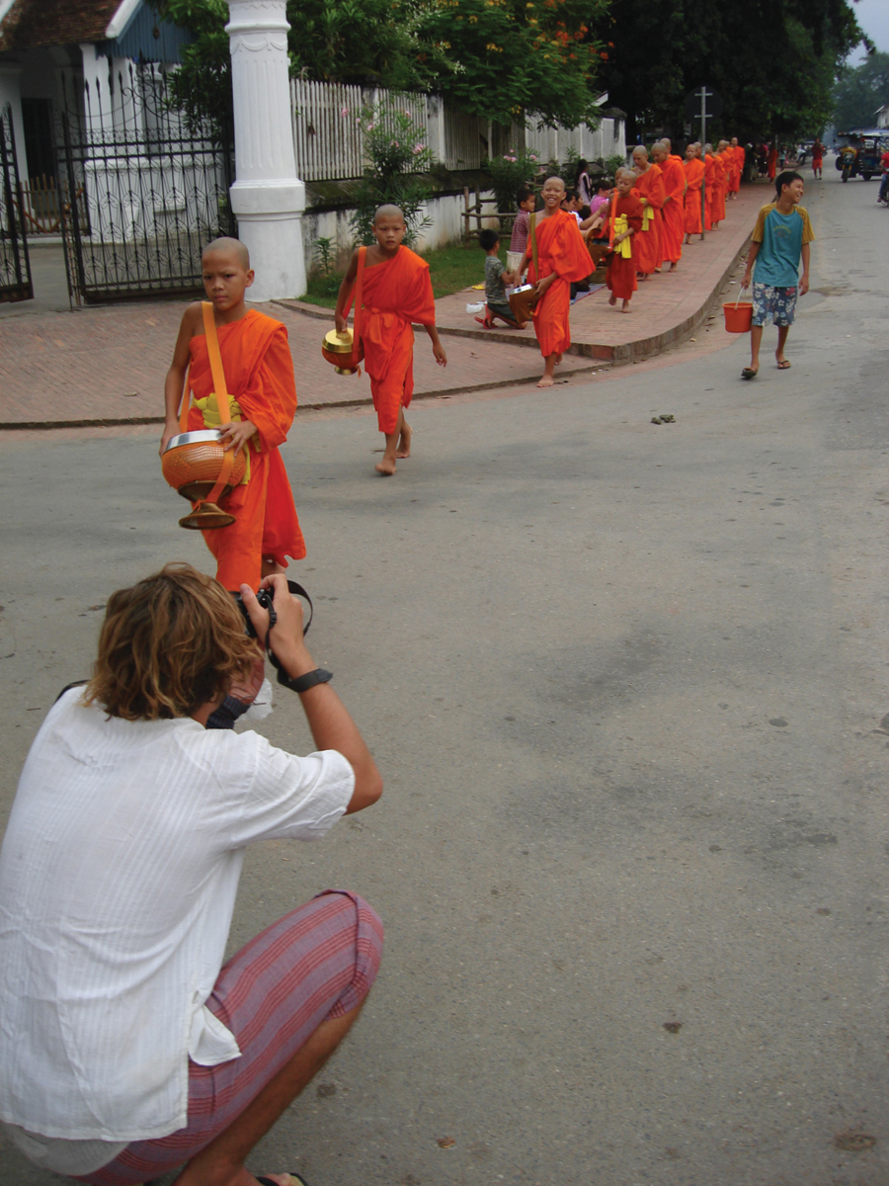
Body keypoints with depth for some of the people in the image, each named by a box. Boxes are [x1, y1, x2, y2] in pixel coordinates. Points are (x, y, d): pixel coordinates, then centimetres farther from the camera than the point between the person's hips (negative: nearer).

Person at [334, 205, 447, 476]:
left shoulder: (414, 266, -14)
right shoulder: (362, 256, -6)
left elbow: (425, 307, -4)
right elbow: (348, 281, 16)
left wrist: (436, 343, 3)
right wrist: (339, 315, 22)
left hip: (398, 330, -4)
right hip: (370, 328, 4)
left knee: (391, 388, -12)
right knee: (379, 386, 14)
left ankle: (390, 454, -10)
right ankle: (403, 428, 41)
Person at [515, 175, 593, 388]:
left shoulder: (566, 222, -10)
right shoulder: (536, 220, 8)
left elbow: (566, 257, -12)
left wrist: (549, 280, -18)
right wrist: (519, 271, 6)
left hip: (556, 278, -6)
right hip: (537, 275, 6)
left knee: (551, 320, -11)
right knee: (540, 319, 14)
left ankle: (549, 372, -11)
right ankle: (557, 355, 38)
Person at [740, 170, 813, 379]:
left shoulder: (801, 215, -1)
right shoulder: (766, 212, -7)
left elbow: (805, 245, 4)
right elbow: (756, 243, 0)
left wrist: (805, 275, 0)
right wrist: (748, 271, 2)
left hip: (789, 276, 3)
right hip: (765, 275, -2)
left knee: (785, 319, 10)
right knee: (758, 316, -10)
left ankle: (780, 352, 33)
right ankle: (754, 361, -9)